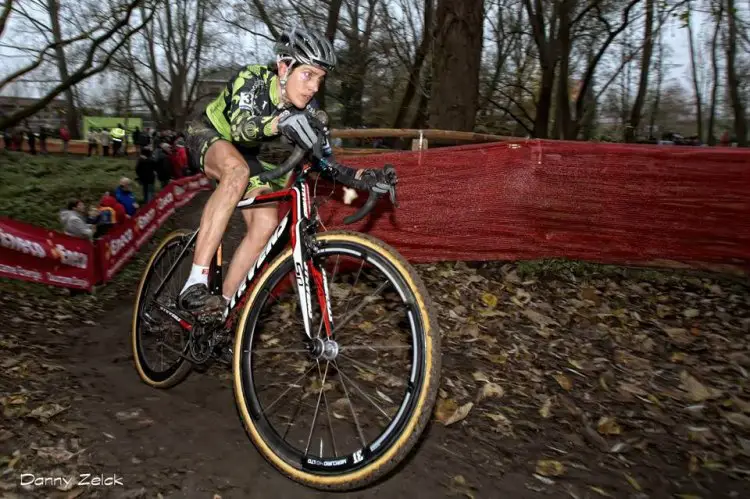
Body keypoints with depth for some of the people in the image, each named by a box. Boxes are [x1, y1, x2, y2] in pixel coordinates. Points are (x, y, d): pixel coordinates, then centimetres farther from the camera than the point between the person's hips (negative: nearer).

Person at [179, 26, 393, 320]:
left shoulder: (305, 108, -16)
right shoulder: (251, 79, -29)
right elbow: (240, 128, -47)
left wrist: (361, 176, -32)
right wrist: (280, 121, -67)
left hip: (246, 155, 5)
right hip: (207, 136, -5)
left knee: (265, 225, -16)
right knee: (238, 170, -39)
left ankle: (223, 306, -3)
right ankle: (195, 284, -40)